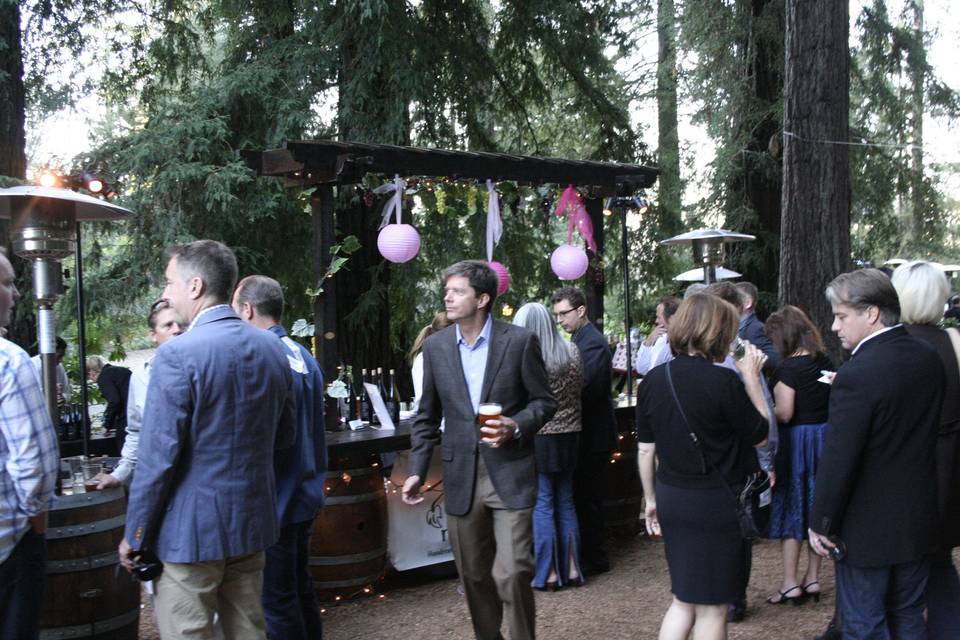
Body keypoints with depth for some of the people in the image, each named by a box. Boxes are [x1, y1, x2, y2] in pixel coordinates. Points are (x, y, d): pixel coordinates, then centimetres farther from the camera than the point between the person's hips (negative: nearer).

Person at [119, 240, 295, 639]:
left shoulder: (178, 355, -17)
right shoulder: (272, 348, 4)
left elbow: (158, 457, -17)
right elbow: (284, 435, 13)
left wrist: (134, 536, -7)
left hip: (190, 531, -6)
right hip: (252, 523, 7)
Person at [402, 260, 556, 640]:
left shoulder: (519, 341, -5)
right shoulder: (435, 346, 5)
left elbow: (544, 402, 2)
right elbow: (427, 417, 12)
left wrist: (516, 427, -17)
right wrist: (417, 471, 6)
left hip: (510, 476, -3)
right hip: (462, 478, 4)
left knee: (512, 573, -11)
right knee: (474, 576, 13)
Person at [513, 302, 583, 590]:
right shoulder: (571, 352, 1)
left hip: (539, 437, -5)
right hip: (569, 436, 5)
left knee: (542, 505, 3)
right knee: (566, 502, 15)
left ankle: (549, 573, 8)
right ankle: (572, 569, 19)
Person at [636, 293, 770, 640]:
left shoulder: (653, 380, -1)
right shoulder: (722, 381, -18)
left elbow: (645, 449, 5)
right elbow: (760, 435, -5)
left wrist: (651, 499, 17)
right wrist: (751, 379, 1)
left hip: (672, 498, 6)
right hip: (717, 504, -5)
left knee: (685, 599, 20)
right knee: (711, 606, 10)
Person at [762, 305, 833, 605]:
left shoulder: (788, 367, -17)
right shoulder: (825, 362, 6)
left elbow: (784, 413, -20)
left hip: (796, 439, -7)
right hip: (825, 436, 7)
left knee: (791, 507, 2)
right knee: (816, 505, 13)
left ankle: (790, 584, 5)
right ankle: (812, 578, 21)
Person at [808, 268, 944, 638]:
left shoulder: (857, 375, -25)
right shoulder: (930, 360, 0)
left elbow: (838, 461, -22)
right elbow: (929, 433, 10)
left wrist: (821, 524, -11)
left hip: (867, 529, -7)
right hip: (919, 522, 7)